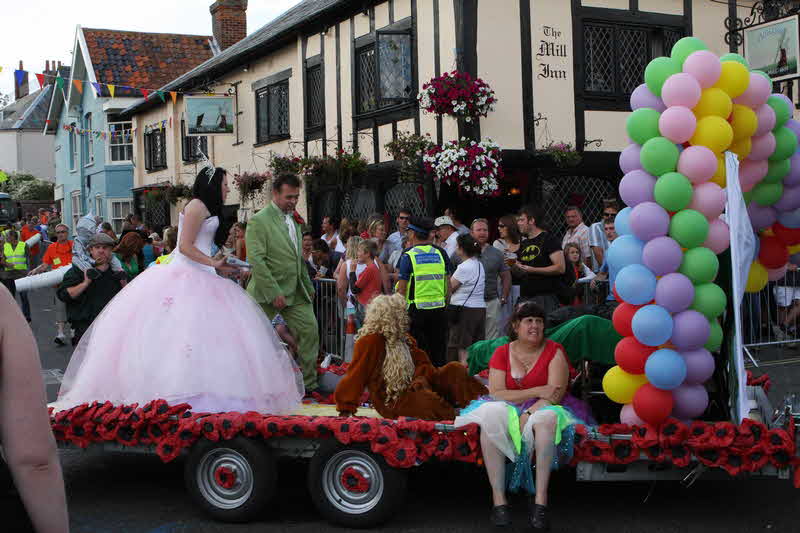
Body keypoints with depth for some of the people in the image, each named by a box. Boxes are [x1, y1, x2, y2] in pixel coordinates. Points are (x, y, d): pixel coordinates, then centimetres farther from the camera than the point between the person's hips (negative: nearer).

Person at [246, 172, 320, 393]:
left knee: (310, 330, 1)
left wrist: (308, 287, 14)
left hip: (296, 291, 7)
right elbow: (256, 260, -18)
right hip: (268, 292, -7)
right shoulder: (259, 220, -11)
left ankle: (309, 383, 11)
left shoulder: (294, 219, 14)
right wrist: (274, 293, -21)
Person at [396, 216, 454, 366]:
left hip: (416, 310, -3)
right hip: (439, 309, 4)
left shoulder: (408, 255, -7)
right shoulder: (441, 253, 4)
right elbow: (448, 284, 8)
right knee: (439, 354, 11)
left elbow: (402, 288, -9)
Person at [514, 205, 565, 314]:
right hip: (524, 297, 7)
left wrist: (532, 270, -18)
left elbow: (560, 268, -13)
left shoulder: (548, 239, -4)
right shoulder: (523, 244, 19)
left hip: (545, 296, -7)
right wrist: (514, 266, 4)